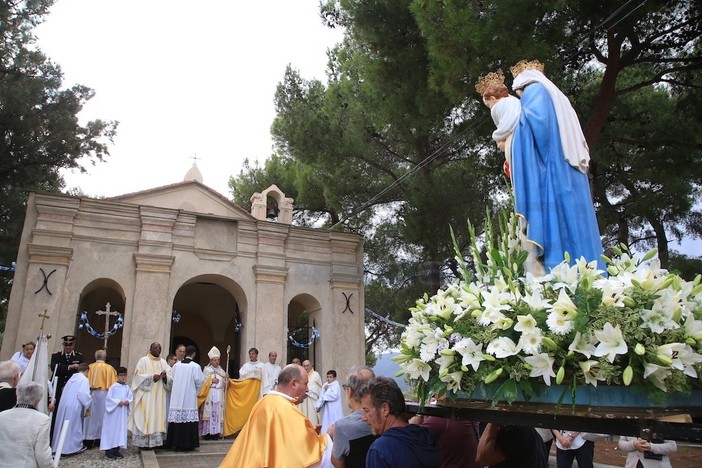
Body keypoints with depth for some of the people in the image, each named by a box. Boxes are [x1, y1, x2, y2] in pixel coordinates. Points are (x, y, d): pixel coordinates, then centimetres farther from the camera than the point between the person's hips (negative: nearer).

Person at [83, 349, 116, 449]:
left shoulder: (90, 367, 0)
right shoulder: (110, 368, -3)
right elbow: (113, 384, -4)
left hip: (91, 394, 1)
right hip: (104, 395, -1)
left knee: (91, 415, 8)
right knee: (101, 415, 8)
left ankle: (89, 440, 10)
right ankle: (99, 439, 9)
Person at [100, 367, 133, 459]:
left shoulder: (127, 387, 8)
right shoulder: (113, 386, -7)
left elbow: (131, 397, 7)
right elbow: (108, 398, -11)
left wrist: (128, 401, -13)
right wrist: (118, 402, -20)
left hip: (122, 413, 5)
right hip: (113, 412, -5)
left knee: (121, 429, 7)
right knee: (111, 430, -2)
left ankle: (116, 450, 14)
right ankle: (108, 450, 5)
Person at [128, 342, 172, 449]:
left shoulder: (163, 362, 13)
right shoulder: (143, 360, 1)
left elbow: (170, 377, 8)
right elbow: (138, 375, -8)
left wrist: (165, 376, -14)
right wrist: (152, 377, -19)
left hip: (159, 395, 5)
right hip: (146, 394, -4)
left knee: (158, 416, 3)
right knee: (145, 416, -7)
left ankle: (156, 440, 8)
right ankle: (144, 442, -3)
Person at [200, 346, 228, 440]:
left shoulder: (221, 370, 15)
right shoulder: (207, 369, 4)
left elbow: (224, 383, 13)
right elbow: (203, 381, -4)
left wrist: (226, 378, -6)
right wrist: (211, 380, -15)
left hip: (219, 394, 4)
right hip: (210, 394, -4)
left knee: (218, 413, 0)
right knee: (209, 412, -7)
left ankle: (216, 432, 3)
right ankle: (207, 433, -2)